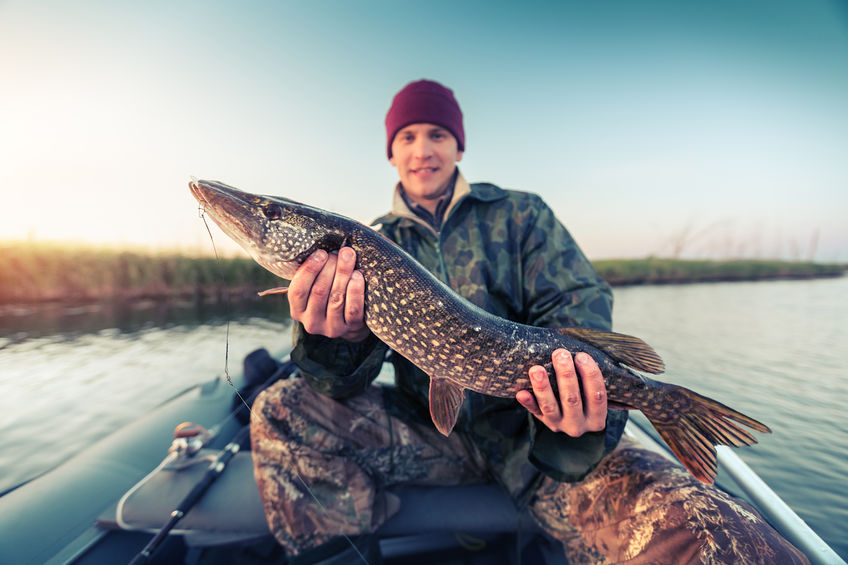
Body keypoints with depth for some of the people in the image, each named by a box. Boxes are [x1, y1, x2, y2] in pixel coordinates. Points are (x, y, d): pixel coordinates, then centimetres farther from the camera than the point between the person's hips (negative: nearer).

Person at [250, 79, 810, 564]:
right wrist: (335, 339, -26)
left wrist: (577, 409, -28)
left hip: (527, 426, -2)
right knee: (281, 411, -14)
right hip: (427, 429, 3)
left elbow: (578, 306, -6)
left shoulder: (521, 214, 5)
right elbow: (348, 380, -1)